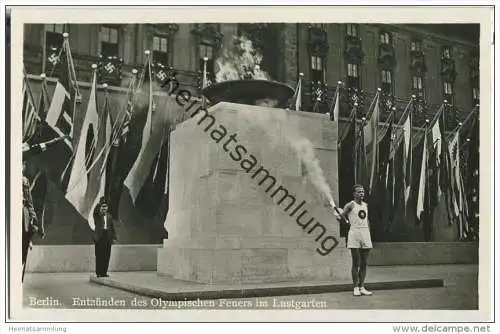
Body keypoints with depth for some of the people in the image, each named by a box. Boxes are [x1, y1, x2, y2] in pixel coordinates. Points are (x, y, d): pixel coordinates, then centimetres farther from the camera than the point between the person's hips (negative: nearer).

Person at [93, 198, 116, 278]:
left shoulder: (109, 215, 14)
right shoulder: (97, 215, 3)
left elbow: (112, 226, 14)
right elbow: (95, 210, -22)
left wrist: (114, 237, 8)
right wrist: (100, 203, -27)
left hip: (108, 237, 4)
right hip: (99, 237, -4)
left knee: (106, 256, 3)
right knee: (99, 255, -1)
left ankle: (104, 272, 9)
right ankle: (99, 272, 4)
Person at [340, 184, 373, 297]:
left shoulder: (365, 205, 13)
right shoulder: (350, 205, -5)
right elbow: (342, 216, -3)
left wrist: (369, 234, 13)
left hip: (365, 234, 6)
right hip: (354, 233, -5)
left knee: (364, 263, 6)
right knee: (356, 263, -2)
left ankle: (362, 287, 12)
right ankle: (356, 288, 5)